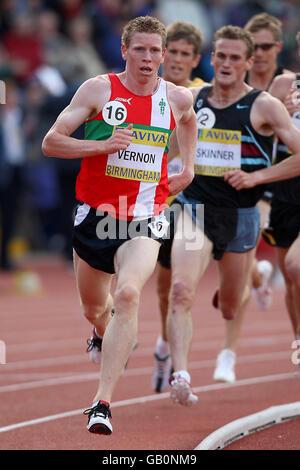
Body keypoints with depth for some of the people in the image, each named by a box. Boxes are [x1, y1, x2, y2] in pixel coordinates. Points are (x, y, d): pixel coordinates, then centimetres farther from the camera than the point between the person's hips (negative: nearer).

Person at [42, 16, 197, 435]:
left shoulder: (177, 98, 4)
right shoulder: (98, 90, -6)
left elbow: (189, 119, 31)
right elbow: (51, 142, -7)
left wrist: (188, 168, 19)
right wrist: (103, 145, -20)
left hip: (144, 219, 0)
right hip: (96, 212, 1)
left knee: (128, 294, -26)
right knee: (94, 309, 15)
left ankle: (103, 402, -29)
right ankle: (109, 339, 55)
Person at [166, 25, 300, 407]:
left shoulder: (264, 106, -7)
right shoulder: (191, 99, 3)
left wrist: (256, 177, -17)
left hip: (241, 215, -1)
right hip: (195, 210, 1)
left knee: (230, 309, 15)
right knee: (181, 291, -23)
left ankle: (250, 283, 52)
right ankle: (180, 376, -27)